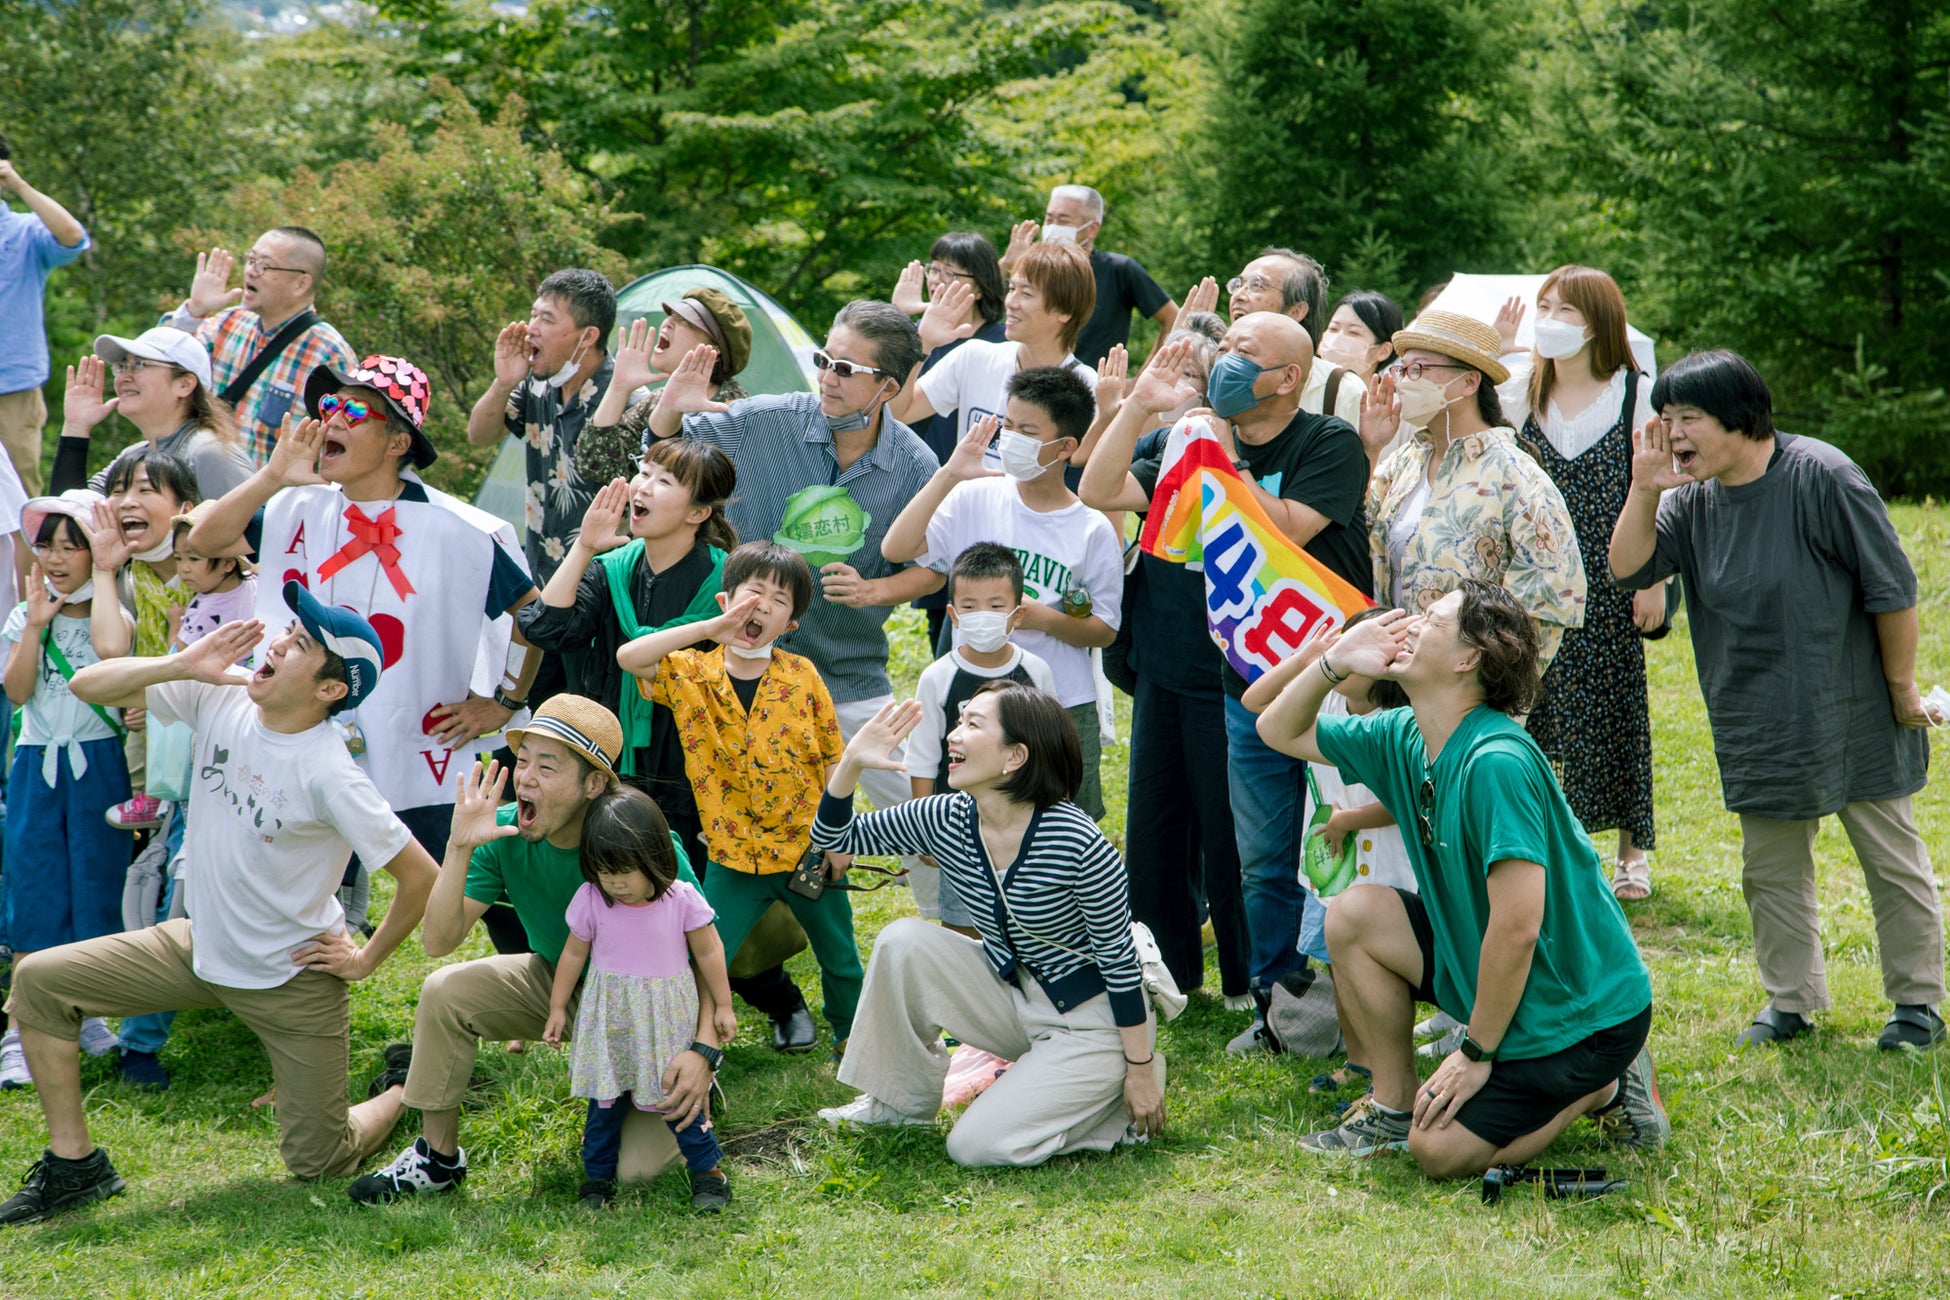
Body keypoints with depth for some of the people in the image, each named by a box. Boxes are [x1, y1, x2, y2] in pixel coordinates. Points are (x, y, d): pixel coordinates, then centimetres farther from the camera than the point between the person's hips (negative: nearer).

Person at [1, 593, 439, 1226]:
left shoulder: (328, 775, -28)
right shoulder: (220, 696, -12)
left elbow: (420, 875, -23)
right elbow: (88, 686, -10)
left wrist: (368, 958, -11)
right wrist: (181, 667, -25)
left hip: (294, 979, -6)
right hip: (202, 947, 6)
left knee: (318, 1162, 0)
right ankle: (74, 1166, 7)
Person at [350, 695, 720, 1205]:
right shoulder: (505, 833, -18)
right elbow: (439, 941, -21)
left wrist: (704, 1049, -37)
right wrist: (460, 848, -34)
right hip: (555, 983, 4)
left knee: (636, 1166, -20)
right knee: (444, 992, -21)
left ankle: (687, 1095, 16)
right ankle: (438, 1158, -3)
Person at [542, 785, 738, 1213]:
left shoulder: (681, 900, -14)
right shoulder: (591, 900, -11)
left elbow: (709, 952, -1)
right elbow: (573, 954, 4)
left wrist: (722, 1006, 5)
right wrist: (557, 1008, 9)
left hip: (666, 1018, -1)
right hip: (609, 1019, 2)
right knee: (605, 1100, 7)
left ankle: (708, 1171, 15)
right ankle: (598, 1175, 23)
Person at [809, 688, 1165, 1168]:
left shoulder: (1075, 843, -26)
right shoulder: (947, 820, -9)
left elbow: (1120, 959, -18)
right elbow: (836, 836, 1)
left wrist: (1140, 1072, -13)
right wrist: (851, 763, -17)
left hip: (1089, 1022, -6)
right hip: (1011, 993, 6)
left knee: (977, 1145, -17)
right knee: (903, 942, -14)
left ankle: (1114, 1100, 5)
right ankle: (898, 1100, 4)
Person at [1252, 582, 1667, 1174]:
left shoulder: (1496, 763, -28)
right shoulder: (1403, 739, 0)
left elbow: (1518, 927, -30)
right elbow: (1280, 731, 13)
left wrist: (1476, 1053, -21)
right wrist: (1334, 660, -5)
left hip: (1584, 1008, -8)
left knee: (1440, 1151, -14)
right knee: (1353, 914, -1)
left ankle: (1604, 1087, 5)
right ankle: (1392, 1105, 10)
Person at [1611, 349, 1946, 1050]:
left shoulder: (1820, 476, -17)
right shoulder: (1691, 497, 1)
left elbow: (1892, 589, -13)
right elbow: (1629, 570, -4)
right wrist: (1644, 490, -16)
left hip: (1855, 719, -5)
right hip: (1759, 726, 5)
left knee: (1893, 860, 7)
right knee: (1770, 870, 11)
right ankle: (1791, 1001, 25)